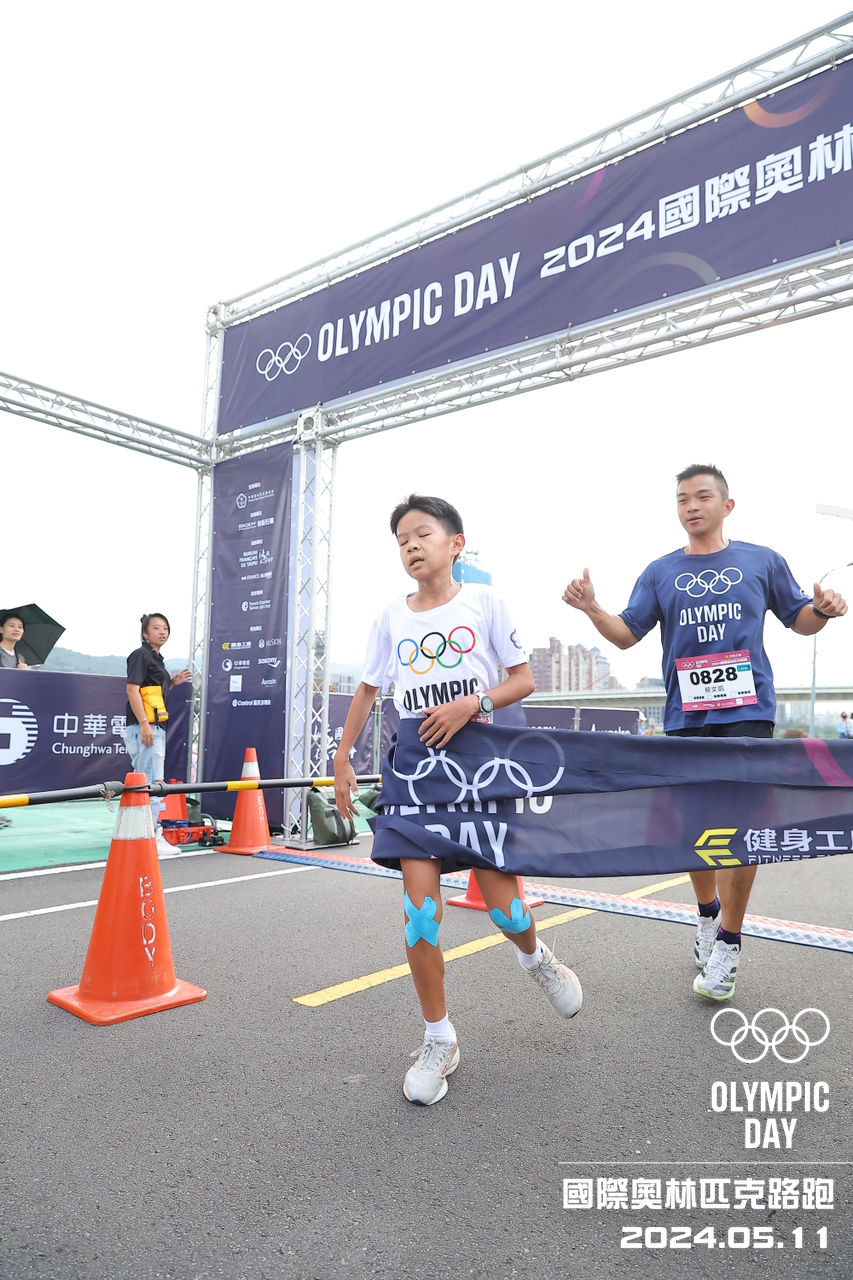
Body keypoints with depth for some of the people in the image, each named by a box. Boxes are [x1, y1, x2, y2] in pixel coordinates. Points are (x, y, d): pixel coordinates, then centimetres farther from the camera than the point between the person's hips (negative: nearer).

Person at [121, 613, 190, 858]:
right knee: (150, 784, -9)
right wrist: (144, 723, -24)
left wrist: (173, 682, 13)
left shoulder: (156, 658, 20)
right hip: (144, 727, -10)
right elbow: (132, 688, -18)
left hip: (156, 728, 10)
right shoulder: (140, 654, -8)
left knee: (147, 783, 16)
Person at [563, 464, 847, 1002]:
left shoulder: (762, 561, 8)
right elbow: (627, 634, 5)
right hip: (686, 717, 2)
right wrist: (593, 609, -14)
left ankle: (729, 942, 10)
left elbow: (799, 619, 15)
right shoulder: (660, 573, 10)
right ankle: (709, 913, 35)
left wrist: (823, 610, -7)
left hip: (747, 710, -2)